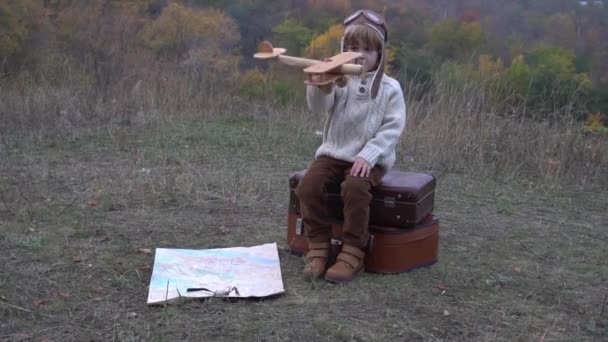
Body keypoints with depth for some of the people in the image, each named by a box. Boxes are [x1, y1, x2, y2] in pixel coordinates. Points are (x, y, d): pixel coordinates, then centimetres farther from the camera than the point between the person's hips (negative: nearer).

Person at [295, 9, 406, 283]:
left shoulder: (389, 88, 2)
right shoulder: (338, 80, 6)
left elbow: (393, 127, -5)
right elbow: (318, 106, -12)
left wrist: (368, 155, -19)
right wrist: (321, 83, -35)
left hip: (370, 158, -2)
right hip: (334, 153, 3)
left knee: (354, 187, -33)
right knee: (308, 185, -23)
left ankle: (353, 253, -19)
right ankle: (318, 246, -8)